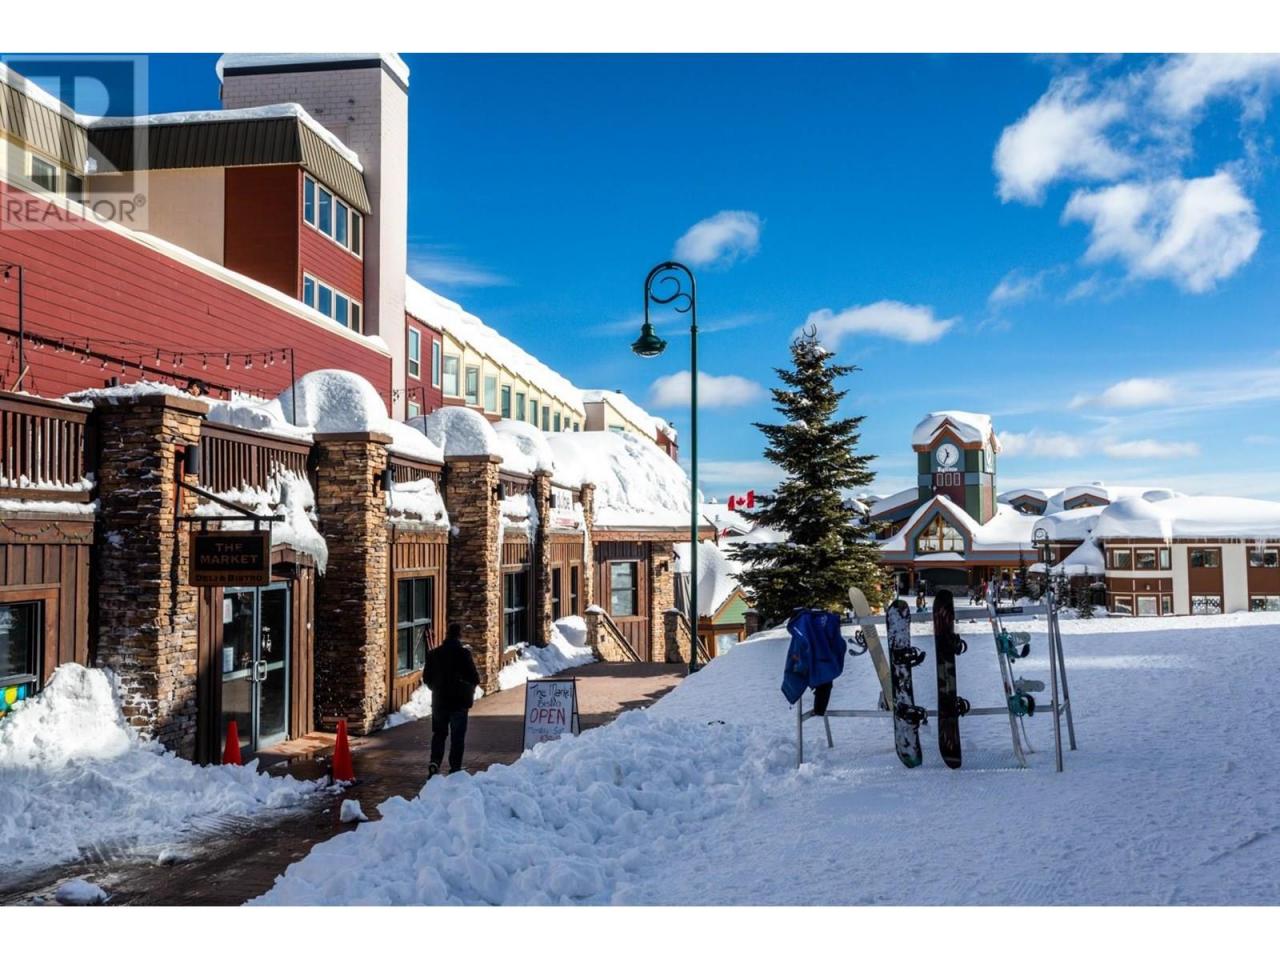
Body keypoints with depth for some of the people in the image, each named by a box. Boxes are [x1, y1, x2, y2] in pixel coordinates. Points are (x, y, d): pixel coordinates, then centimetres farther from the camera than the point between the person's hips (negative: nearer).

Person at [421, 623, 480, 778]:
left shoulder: (433, 654, 0)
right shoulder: (463, 653, -13)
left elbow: (426, 678, 6)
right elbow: (474, 678, -13)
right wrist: (470, 688, 9)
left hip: (439, 700, 3)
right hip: (459, 701, -3)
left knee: (439, 733, 15)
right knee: (458, 736, 5)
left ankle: (435, 763, -2)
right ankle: (455, 768, 4)